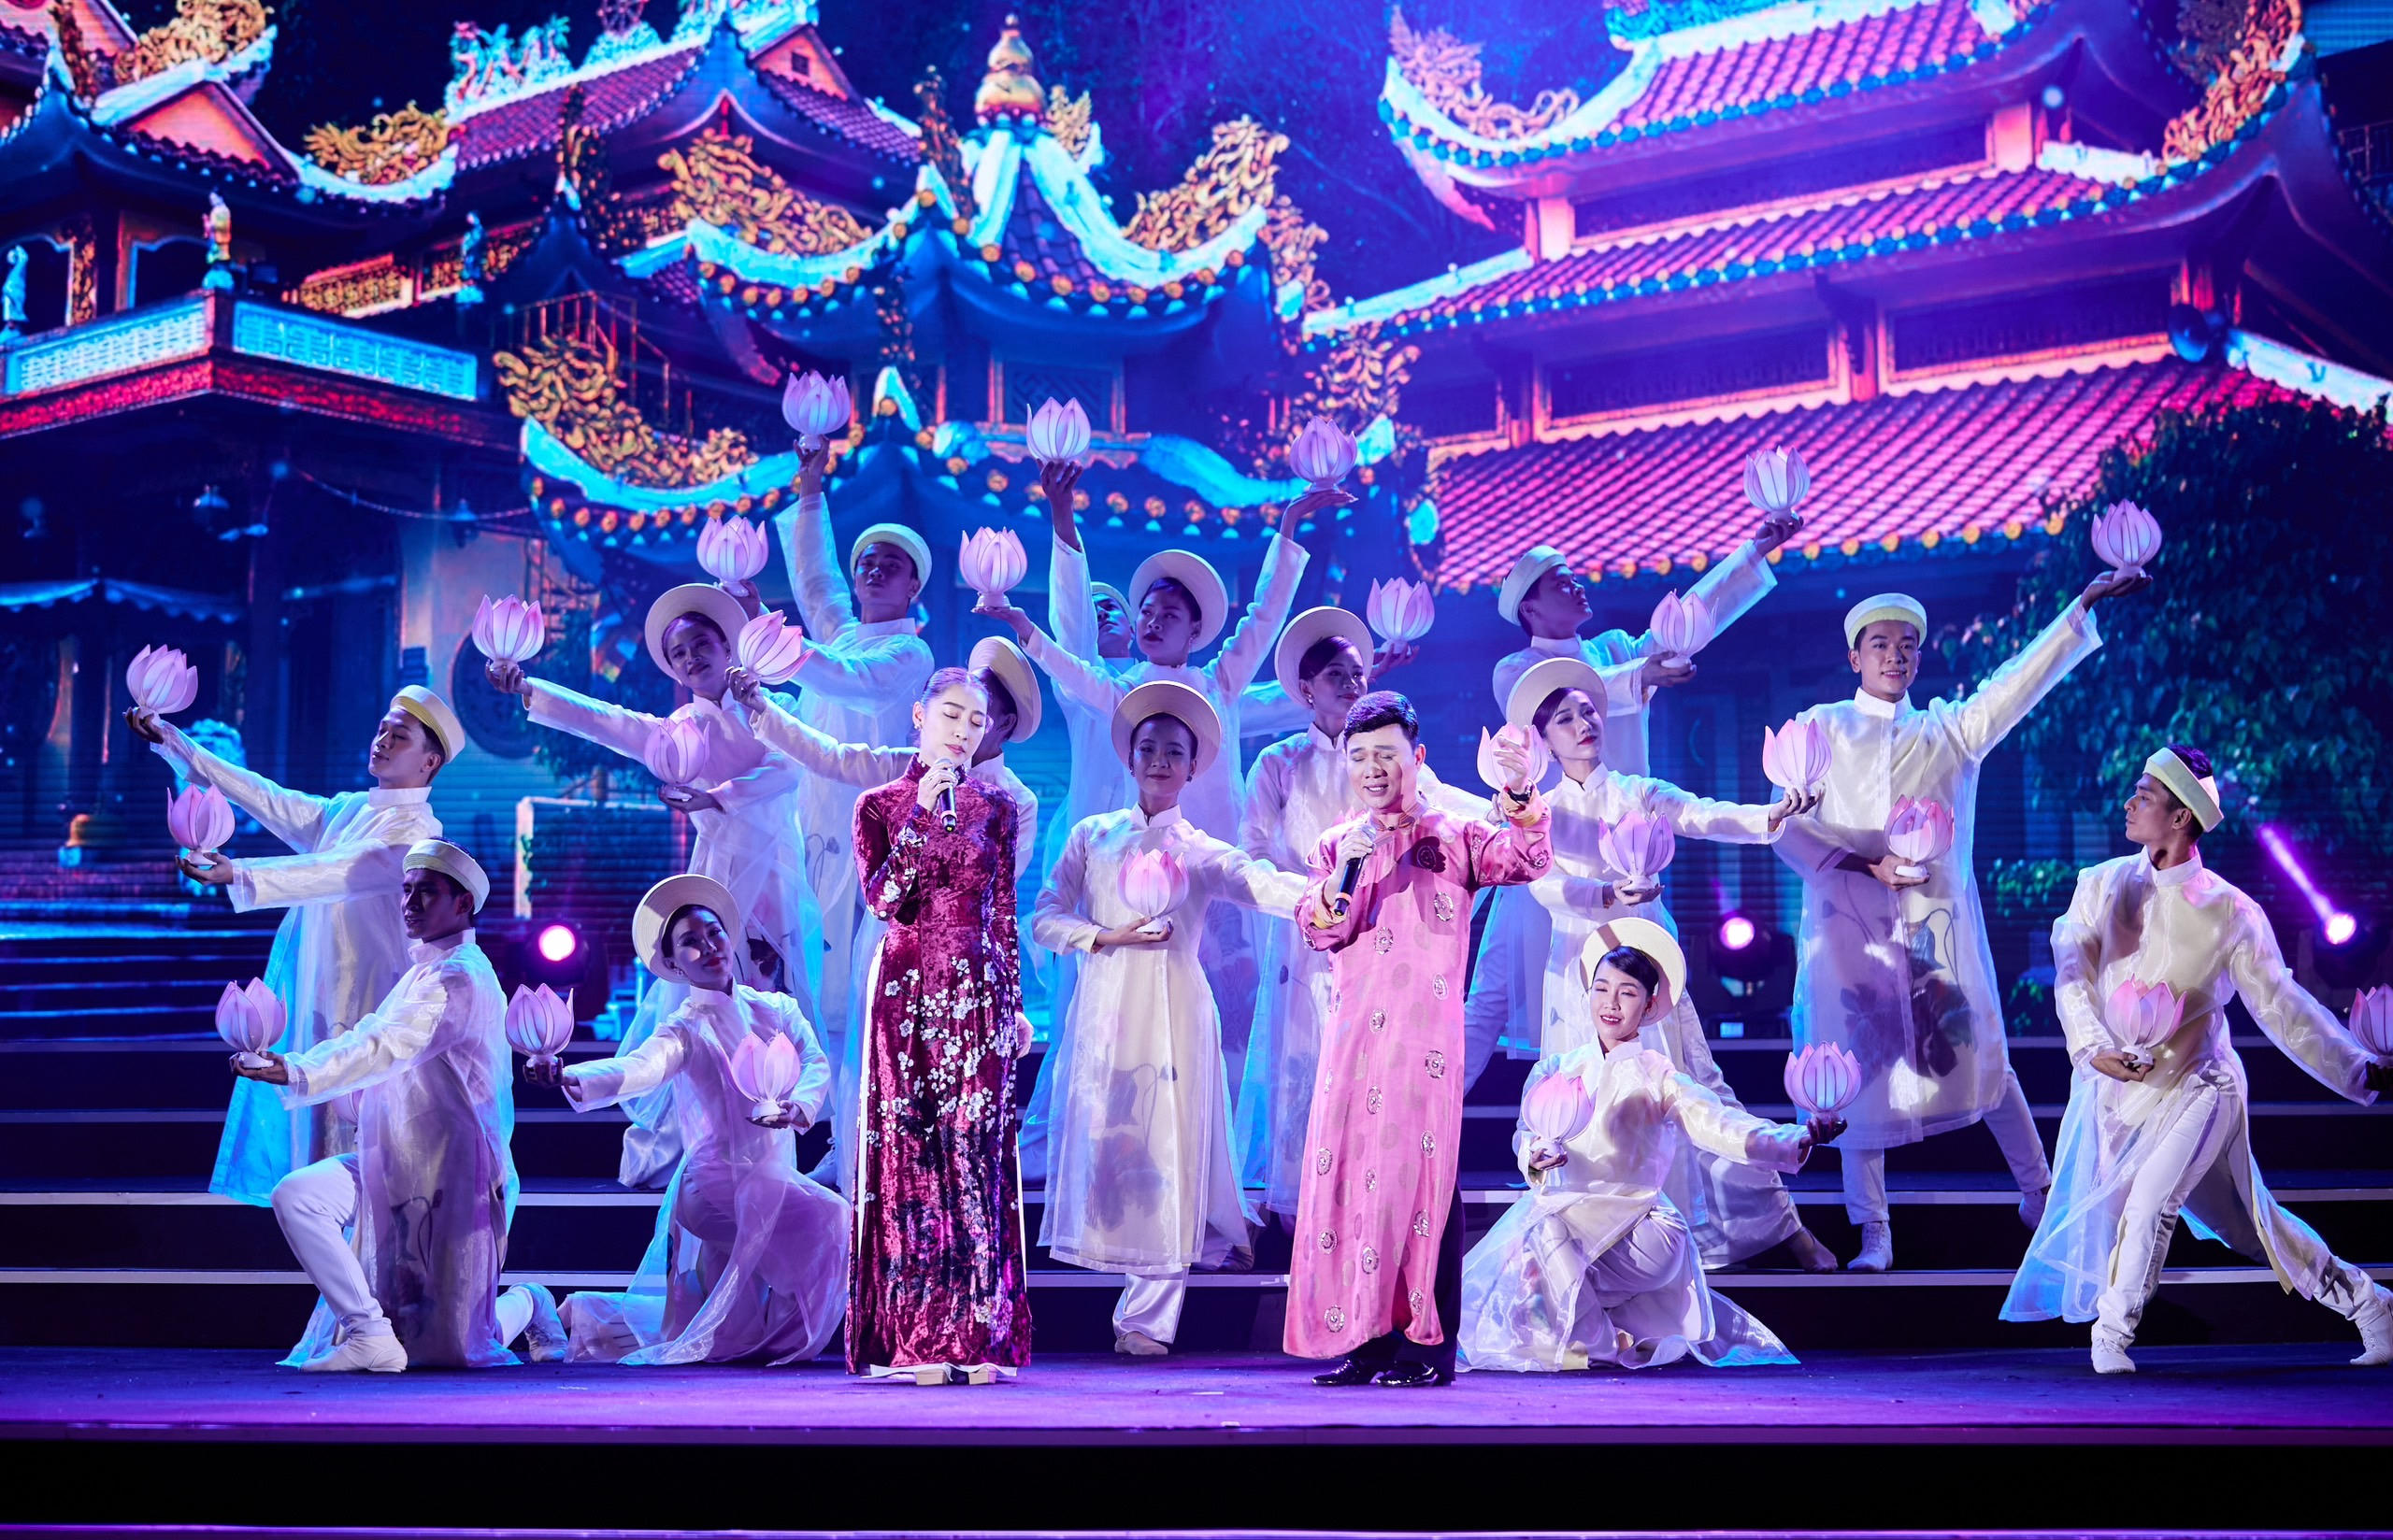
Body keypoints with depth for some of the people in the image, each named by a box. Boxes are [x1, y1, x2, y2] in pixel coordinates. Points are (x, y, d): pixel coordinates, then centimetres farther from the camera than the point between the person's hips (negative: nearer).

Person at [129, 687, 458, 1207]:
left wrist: (239, 874, -37)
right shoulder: (347, 809, 15)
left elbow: (338, 872, -25)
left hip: (358, 1004, -8)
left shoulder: (415, 830, -12)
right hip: (311, 991, 8)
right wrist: (174, 743, 15)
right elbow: (267, 798, 16)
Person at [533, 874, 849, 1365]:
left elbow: (816, 1062, -6)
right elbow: (639, 1067, -29)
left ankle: (584, 1314, 31)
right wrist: (570, 1078, -49)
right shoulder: (687, 1029, -10)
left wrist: (798, 1105, -29)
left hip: (775, 1180, 6)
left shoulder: (776, 1008, 6)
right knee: (830, 1218, -26)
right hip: (717, 1182, -6)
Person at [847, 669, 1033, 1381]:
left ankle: (976, 1335, 0)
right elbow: (881, 898, -9)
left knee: (976, 1154, -3)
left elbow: (1005, 914, 11)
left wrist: (1016, 1004, 7)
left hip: (978, 995, 1)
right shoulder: (880, 805, 5)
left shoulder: (996, 808, 10)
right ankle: (913, 1339, 1)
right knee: (909, 1151, -3)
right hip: (908, 993, -1)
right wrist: (922, 813, -14)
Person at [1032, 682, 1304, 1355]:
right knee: (1101, 1141, -4)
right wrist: (1109, 936, -10)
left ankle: (1146, 1320, -3)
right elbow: (1044, 920, 6)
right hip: (1106, 1008, 1)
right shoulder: (1092, 836, 12)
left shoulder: (1204, 852, 8)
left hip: (1173, 1014, -1)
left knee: (1168, 1151, -6)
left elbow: (1264, 885, -12)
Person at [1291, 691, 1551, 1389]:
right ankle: (1369, 1338, 10)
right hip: (1354, 1037, 4)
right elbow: (1321, 933, 4)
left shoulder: (1453, 837, 3)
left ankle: (1430, 1344, -1)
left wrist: (1520, 796, -32)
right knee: (1353, 1172, 4)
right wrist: (1346, 870, -13)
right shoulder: (1336, 846, 16)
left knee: (1423, 1171, -6)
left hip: (1426, 1034, -4)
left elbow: (1527, 862, -14)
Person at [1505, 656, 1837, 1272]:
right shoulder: (1541, 812, 5)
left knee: (1700, 1093, -4)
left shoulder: (1641, 795, 5)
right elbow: (1544, 884, -11)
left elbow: (1708, 817, -12)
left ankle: (1780, 1221, 2)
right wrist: (1609, 895, -29)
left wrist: (1770, 816, -31)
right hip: (1579, 975, 1)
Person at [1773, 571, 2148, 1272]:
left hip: (1936, 922, 1)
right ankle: (1872, 1232, 4)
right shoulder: (1824, 727, 7)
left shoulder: (1950, 730, 12)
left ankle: (2038, 1193, 19)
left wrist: (2082, 608, -5)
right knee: (1861, 1070, -2)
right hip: (1852, 921, -1)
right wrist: (1865, 867, -12)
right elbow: (1788, 827, 0)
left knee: (1981, 1059, 2)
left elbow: (2021, 678, 3)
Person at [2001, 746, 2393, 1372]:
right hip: (2117, 1086, 4)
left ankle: (2112, 1332, -5)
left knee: (2153, 1198, -19)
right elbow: (2071, 973, -8)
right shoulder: (2101, 886, 0)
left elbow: (2281, 1004, -3)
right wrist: (2093, 1047, -25)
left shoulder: (2229, 911, -8)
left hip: (2195, 1088, -3)